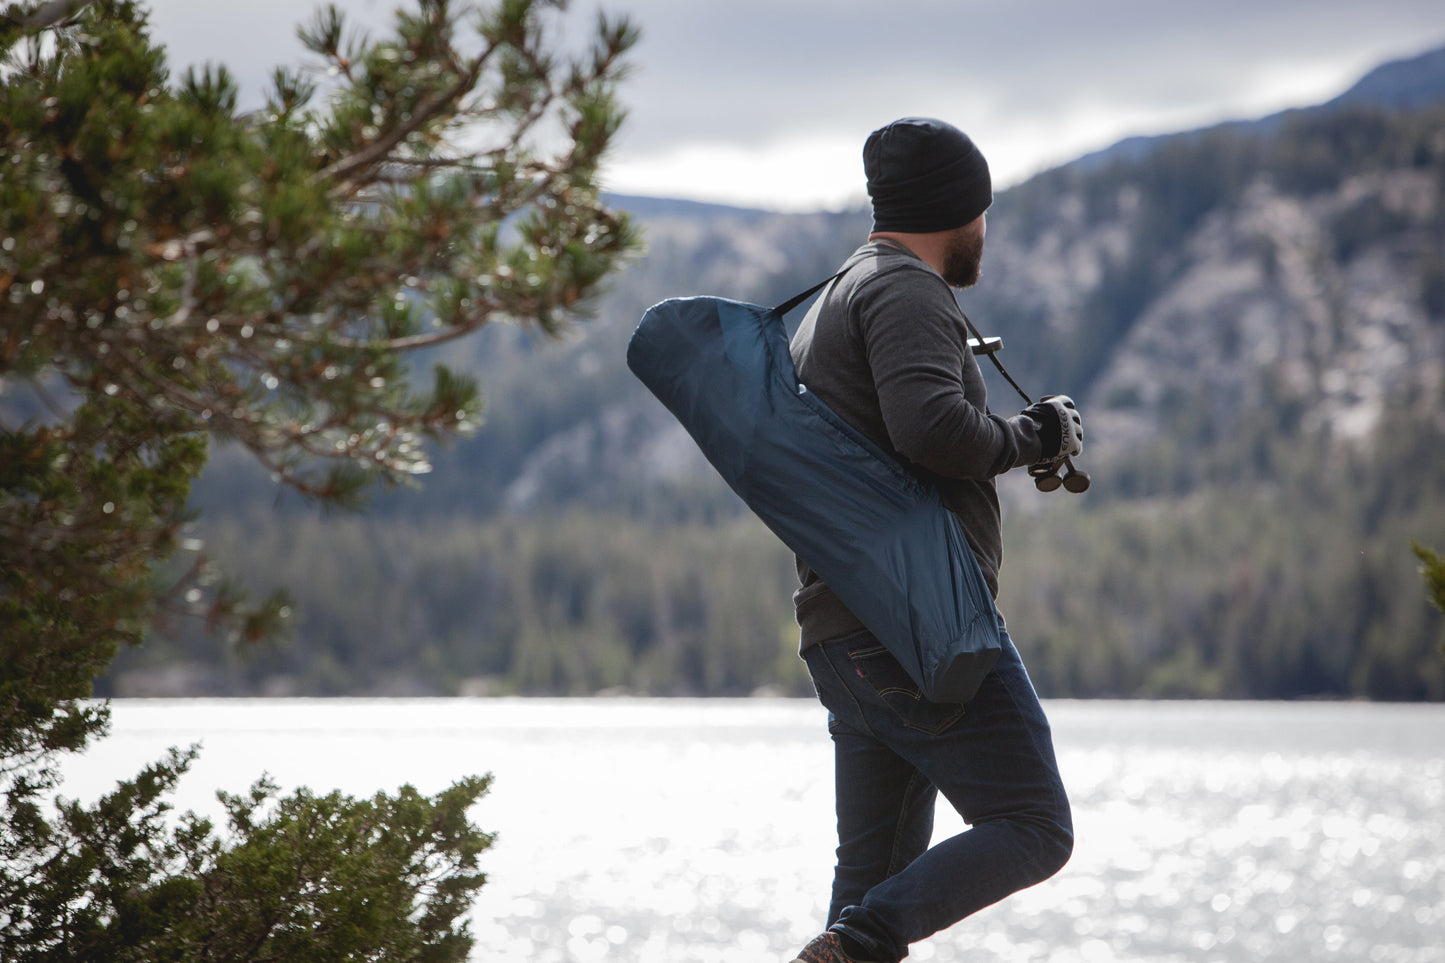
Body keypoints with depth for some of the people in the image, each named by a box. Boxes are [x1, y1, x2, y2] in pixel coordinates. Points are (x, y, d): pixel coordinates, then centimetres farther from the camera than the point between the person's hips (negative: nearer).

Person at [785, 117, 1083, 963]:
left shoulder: (826, 308, 26)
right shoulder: (907, 291, -7)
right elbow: (931, 426, -24)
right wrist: (1032, 437, -7)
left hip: (842, 638, 10)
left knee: (878, 869, 10)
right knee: (1034, 829, -9)